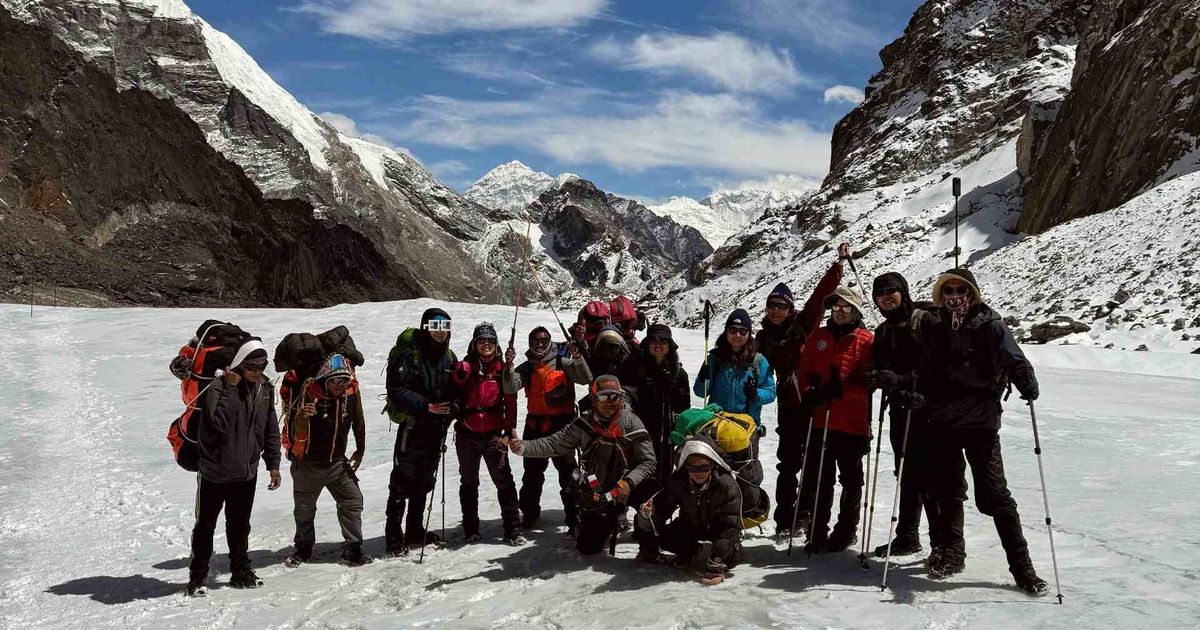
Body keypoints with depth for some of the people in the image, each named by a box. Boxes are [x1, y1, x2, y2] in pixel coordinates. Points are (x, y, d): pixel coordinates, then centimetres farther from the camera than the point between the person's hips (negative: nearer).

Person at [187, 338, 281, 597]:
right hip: (214, 470, -4)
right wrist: (231, 388, -29)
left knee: (240, 524, 16)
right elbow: (220, 422, -30)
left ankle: (241, 571, 28)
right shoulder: (220, 385, -16)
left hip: (247, 470, 4)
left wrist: (273, 464, 8)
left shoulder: (265, 388, 2)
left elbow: (271, 429, 9)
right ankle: (198, 575, 20)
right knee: (206, 524, 7)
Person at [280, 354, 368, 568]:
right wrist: (301, 416, -43)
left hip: (337, 462, 3)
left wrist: (360, 450, 11)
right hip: (308, 463, -2)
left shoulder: (352, 392, -10)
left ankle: (352, 550, 6)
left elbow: (358, 422, 7)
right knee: (304, 509, 13)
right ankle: (303, 548, 35)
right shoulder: (308, 392, -22)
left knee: (353, 501, -4)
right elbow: (294, 431, -22)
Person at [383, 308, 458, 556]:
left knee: (424, 483, 16)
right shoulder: (407, 352, -11)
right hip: (412, 426, -6)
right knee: (402, 483, -6)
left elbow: (456, 391, 13)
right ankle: (394, 537, 2)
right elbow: (397, 389, -17)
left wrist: (452, 408, -9)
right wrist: (426, 406, -23)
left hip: (437, 428, 6)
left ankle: (415, 531, 28)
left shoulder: (449, 357, 10)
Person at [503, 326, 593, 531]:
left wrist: (577, 358, -28)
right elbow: (510, 388, -7)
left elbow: (586, 380, -13)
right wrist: (509, 366, -23)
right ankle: (529, 514, 27)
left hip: (562, 424, -3)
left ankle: (575, 517, 2)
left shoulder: (562, 363, 0)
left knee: (568, 471, -4)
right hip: (535, 425, 3)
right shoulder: (527, 368, 8)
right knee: (532, 472, 12)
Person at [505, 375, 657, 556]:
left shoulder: (631, 423, -13)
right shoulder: (583, 425, -8)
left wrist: (628, 482, -30)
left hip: (624, 491, -2)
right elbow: (553, 444, -11)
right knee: (587, 548, 6)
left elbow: (648, 462, -13)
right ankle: (608, 524, 40)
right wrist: (523, 447, -26)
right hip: (594, 495, 2)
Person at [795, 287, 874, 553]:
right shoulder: (818, 337, 12)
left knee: (850, 479, 9)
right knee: (818, 478, 5)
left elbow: (868, 380, -9)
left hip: (853, 422, -3)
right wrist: (810, 392, -7)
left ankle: (847, 529, 23)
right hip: (820, 421, 3)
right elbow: (803, 371, 12)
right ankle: (817, 533, 14)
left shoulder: (866, 340, 0)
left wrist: (841, 389, -22)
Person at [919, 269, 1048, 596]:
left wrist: (1027, 385, -31)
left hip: (981, 421, -4)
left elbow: (1013, 359, -13)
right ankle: (952, 551, 31)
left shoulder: (989, 325, -5)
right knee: (947, 490, 14)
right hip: (942, 422, 4)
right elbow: (922, 370, 13)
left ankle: (1021, 565, 4)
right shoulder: (933, 328, 6)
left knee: (993, 495, -6)